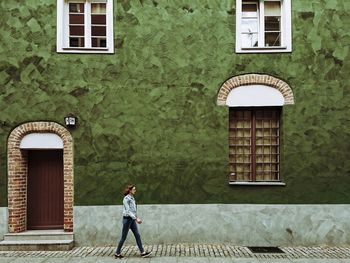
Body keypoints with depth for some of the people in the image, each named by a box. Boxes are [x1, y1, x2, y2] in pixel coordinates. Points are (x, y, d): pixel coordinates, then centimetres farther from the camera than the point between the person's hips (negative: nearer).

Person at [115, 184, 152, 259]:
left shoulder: (132, 198, 10)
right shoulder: (126, 199, -15)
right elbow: (128, 211, -22)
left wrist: (137, 217, 16)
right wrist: (136, 219, -26)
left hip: (132, 219, 8)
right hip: (127, 219, -8)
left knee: (137, 235, 4)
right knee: (124, 237, 1)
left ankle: (143, 252, 5)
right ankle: (117, 254, 13)